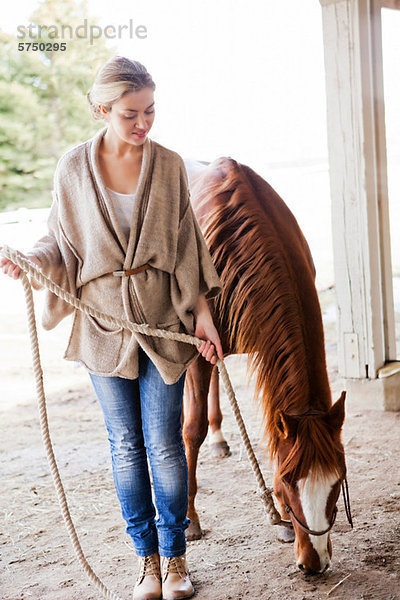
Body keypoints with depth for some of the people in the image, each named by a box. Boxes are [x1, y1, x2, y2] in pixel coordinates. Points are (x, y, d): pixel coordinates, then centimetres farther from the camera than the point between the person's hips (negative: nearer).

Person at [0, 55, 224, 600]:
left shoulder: (169, 165, -1)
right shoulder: (74, 167, -2)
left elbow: (186, 245, 4)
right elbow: (62, 241, 5)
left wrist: (201, 311, 0)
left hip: (163, 322, 0)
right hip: (103, 323, 1)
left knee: (164, 444, 1)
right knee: (126, 445, 9)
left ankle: (174, 553, 21)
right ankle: (146, 555, 25)